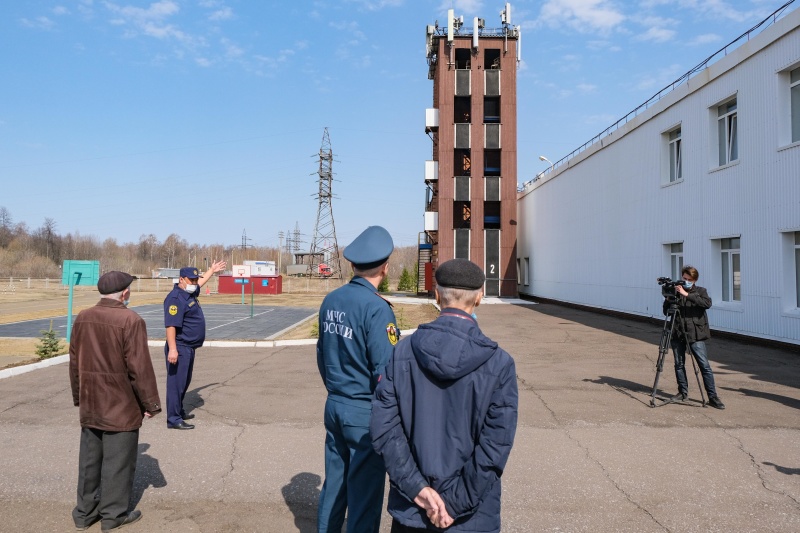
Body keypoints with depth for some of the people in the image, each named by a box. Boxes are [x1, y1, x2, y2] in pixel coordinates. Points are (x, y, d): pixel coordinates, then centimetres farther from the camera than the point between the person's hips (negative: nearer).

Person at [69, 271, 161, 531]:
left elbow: (74, 361, 11)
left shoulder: (82, 318, 3)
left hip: (90, 404, 7)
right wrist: (150, 403, -8)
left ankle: (85, 512, 28)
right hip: (121, 406, -6)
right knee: (117, 460, 6)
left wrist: (79, 397, 22)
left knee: (89, 458, 17)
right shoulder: (131, 320, -18)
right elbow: (140, 367, -17)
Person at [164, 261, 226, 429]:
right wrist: (172, 349, -31)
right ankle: (173, 419, 1)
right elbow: (171, 325, -26)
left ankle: (179, 412, 33)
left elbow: (200, 282, 35)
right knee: (176, 382, -5)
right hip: (180, 349, -10)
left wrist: (212, 270, 45)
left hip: (189, 348, 10)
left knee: (185, 382, 20)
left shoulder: (190, 293, 11)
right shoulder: (176, 298, -19)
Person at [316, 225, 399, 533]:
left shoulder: (331, 300, 3)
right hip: (366, 413, -7)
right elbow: (385, 371, -21)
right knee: (365, 492, 7)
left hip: (334, 406, 7)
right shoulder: (376, 307, -20)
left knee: (333, 483, 21)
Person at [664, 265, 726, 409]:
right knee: (679, 364, 8)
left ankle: (713, 397, 1)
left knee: (705, 366, -5)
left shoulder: (700, 291, 2)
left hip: (695, 334, -2)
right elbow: (666, 311, 5)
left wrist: (687, 295, -25)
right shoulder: (675, 291, 6)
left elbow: (707, 303, -19)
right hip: (677, 334, 3)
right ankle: (683, 392, 22)